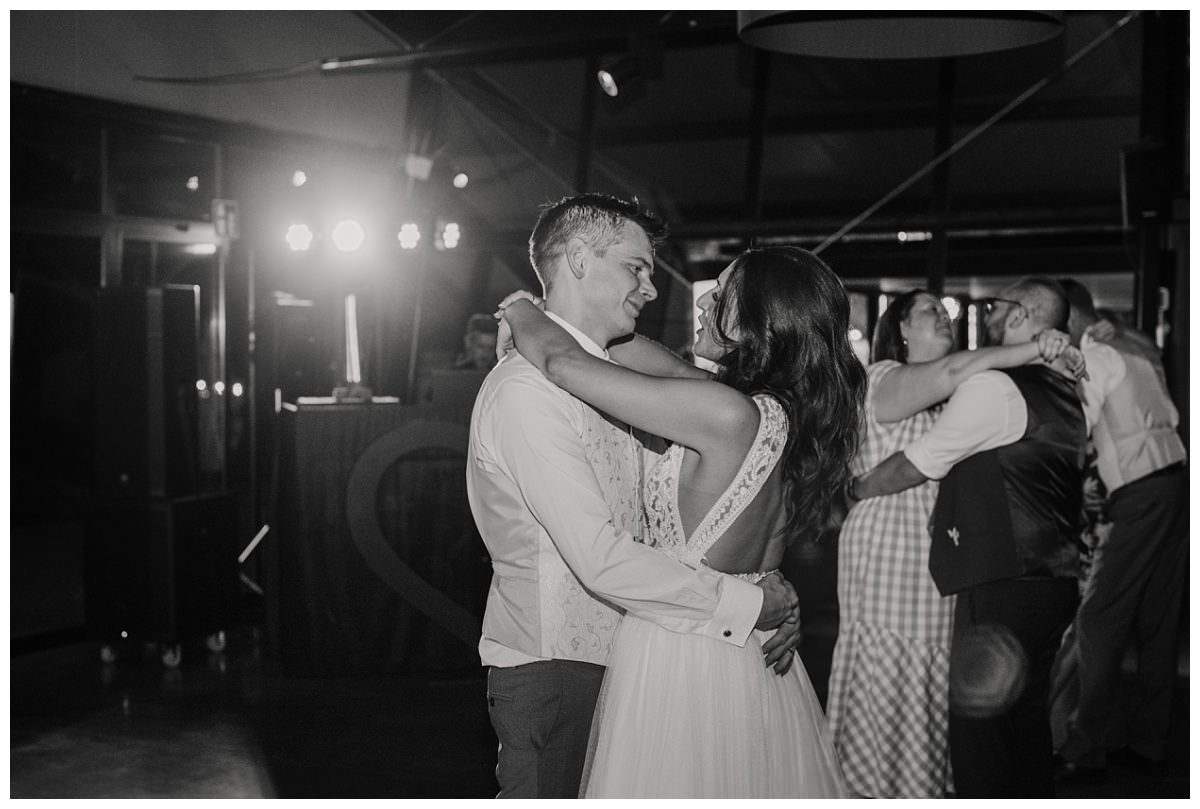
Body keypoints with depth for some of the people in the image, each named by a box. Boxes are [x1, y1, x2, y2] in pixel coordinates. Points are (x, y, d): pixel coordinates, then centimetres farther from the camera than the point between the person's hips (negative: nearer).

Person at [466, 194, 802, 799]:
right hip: (551, 666, -9)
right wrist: (746, 605, -19)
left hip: (610, 653, 9)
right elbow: (601, 558, -26)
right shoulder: (526, 389, -20)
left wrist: (774, 602, -7)